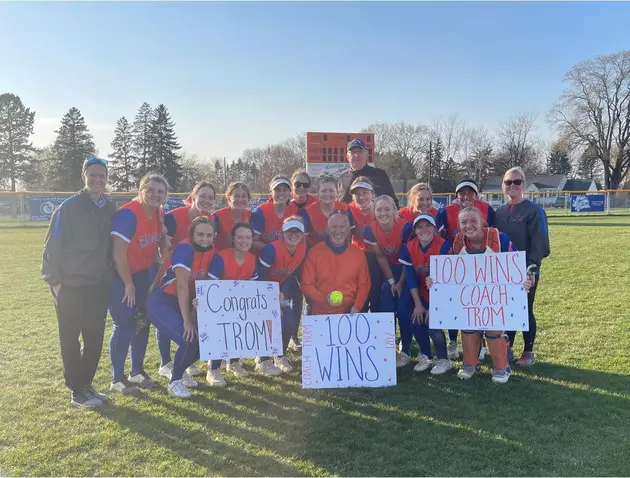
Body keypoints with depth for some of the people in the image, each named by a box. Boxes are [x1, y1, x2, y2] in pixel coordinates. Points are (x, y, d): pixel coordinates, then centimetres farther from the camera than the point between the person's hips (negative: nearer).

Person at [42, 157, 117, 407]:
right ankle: (76, 390, 17)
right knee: (70, 339, 6)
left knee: (95, 338, 10)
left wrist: (109, 275, 10)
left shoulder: (111, 209, 5)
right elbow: (52, 246, -9)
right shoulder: (69, 207, -9)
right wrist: (55, 280, -11)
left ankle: (86, 384, 26)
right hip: (70, 285, -4)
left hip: (98, 285, 5)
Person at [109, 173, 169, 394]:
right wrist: (128, 284, -18)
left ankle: (137, 371, 27)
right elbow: (118, 253, -26)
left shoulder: (158, 213, -2)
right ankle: (117, 379, 9)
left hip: (144, 274, 8)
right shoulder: (128, 214, -25)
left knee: (142, 324, 12)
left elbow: (162, 240, 15)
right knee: (123, 326, -5)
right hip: (120, 277, -7)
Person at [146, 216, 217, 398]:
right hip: (161, 302, -8)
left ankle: (179, 370, 26)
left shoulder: (211, 253, 0)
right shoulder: (185, 248, -22)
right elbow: (182, 287, -23)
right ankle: (174, 381, 3)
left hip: (183, 303, 8)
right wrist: (187, 320, -23)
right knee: (190, 341, -22)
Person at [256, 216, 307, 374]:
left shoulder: (303, 250, -14)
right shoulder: (272, 249, -30)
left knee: (288, 323, -5)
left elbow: (292, 275, -6)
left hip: (282, 288, 5)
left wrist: (282, 294, -18)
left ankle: (280, 356, 17)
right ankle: (263, 358, 9)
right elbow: (260, 277, -24)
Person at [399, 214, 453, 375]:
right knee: (415, 322, -8)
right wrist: (418, 304, -9)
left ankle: (444, 360, 3)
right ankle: (426, 357, 16)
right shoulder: (409, 247, -10)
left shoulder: (443, 246, -23)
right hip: (423, 294, 4)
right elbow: (410, 277, -7)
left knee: (432, 323, -18)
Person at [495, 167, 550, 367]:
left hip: (525, 271, -5)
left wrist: (532, 269, -18)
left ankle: (528, 352, 18)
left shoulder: (534, 210, -8)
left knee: (525, 311, 4)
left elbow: (539, 243, -12)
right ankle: (507, 349, 25)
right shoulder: (499, 212, 9)